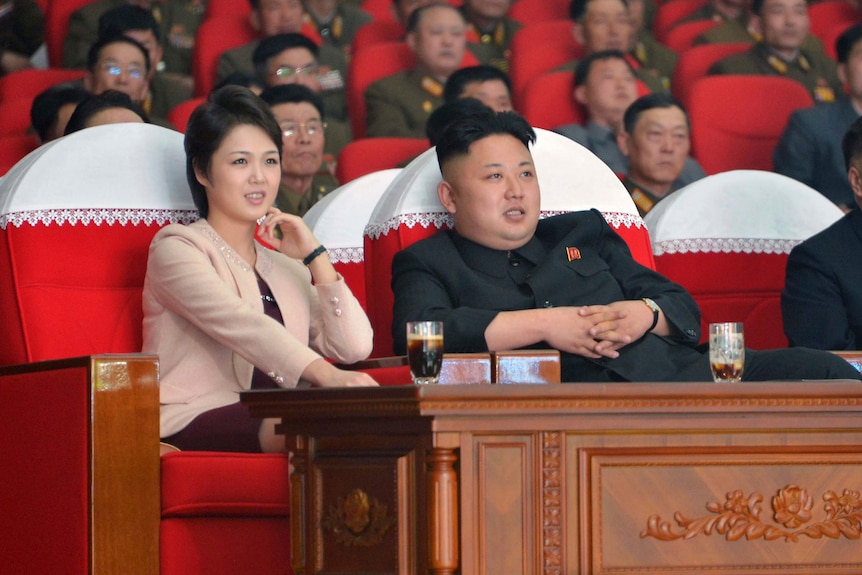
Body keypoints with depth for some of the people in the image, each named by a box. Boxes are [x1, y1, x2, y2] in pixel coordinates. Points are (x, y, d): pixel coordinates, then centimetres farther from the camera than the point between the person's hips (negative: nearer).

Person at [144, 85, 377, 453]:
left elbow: (354, 348, 14)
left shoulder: (286, 267, 29)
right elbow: (241, 326, -14)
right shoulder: (176, 248, 6)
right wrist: (326, 375, -29)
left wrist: (314, 255, 12)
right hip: (193, 421, -6)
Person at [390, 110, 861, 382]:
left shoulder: (583, 232, 32)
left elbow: (684, 310, 28)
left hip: (681, 372, 5)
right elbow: (419, 329, -6)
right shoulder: (429, 263, 18)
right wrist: (544, 325, -7)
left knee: (821, 372, -20)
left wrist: (646, 314, 1)